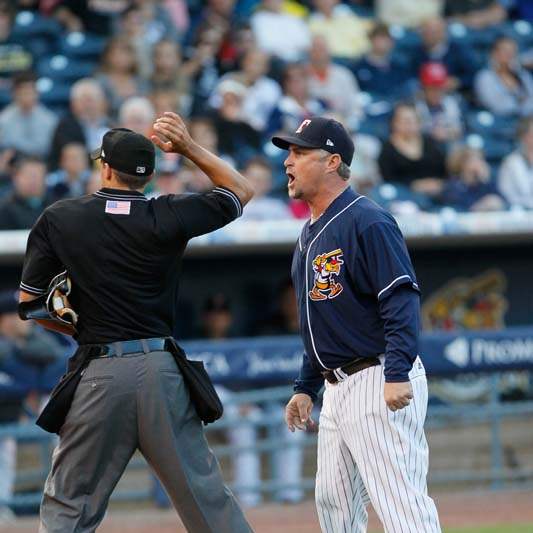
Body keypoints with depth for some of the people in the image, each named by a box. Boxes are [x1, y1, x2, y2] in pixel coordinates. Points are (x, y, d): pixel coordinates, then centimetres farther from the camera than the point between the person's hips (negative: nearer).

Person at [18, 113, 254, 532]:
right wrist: (190, 148, 7)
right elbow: (242, 191, 14)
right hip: (162, 371, 1)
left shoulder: (59, 219, 1)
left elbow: (29, 302, 4)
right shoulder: (168, 217, 0)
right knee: (207, 496, 7)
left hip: (99, 373, -1)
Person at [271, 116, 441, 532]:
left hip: (379, 384, -10)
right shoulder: (310, 234, 17)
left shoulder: (368, 223, -13)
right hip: (337, 388, 10)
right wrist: (306, 388, 22)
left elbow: (402, 301, -21)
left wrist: (397, 375, -30)